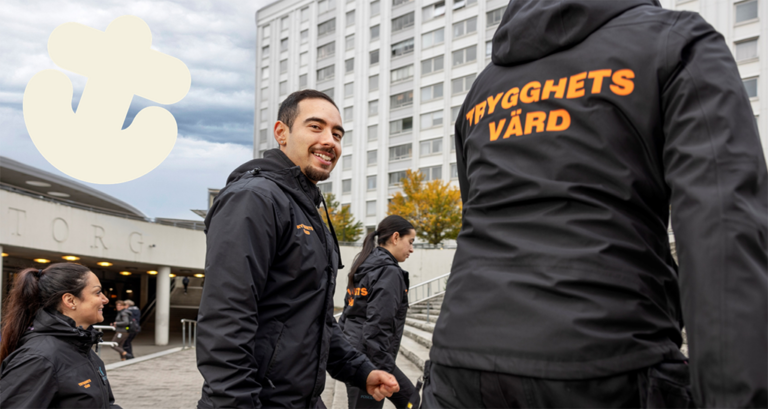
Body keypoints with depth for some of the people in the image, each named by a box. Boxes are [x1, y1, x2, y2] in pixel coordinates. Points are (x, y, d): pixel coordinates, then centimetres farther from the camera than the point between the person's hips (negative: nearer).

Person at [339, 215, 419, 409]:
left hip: (354, 353, 10)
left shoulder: (364, 268, 13)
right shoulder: (389, 272, -15)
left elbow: (347, 314, 16)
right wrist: (382, 370, -21)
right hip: (368, 362, -10)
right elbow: (378, 326, -22)